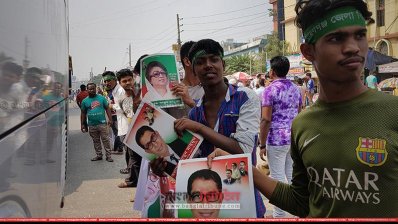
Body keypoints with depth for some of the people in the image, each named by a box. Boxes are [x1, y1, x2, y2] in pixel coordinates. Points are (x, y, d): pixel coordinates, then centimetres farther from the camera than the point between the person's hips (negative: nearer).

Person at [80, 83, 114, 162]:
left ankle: (108, 155, 3)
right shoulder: (85, 101, 6)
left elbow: (107, 109, 4)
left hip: (102, 123, -2)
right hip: (92, 125, 2)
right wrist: (82, 124, 8)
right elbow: (83, 113, 11)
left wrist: (110, 119, -4)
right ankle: (99, 155, 22)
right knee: (96, 141, 11)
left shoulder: (101, 98, 2)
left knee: (105, 140, -2)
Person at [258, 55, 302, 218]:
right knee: (293, 176, 15)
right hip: (294, 138, 7)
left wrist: (262, 145, -11)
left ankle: (279, 215, 10)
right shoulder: (295, 89, 10)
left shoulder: (270, 90, -12)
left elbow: (266, 119, -17)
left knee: (278, 178, 2)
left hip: (276, 140, -7)